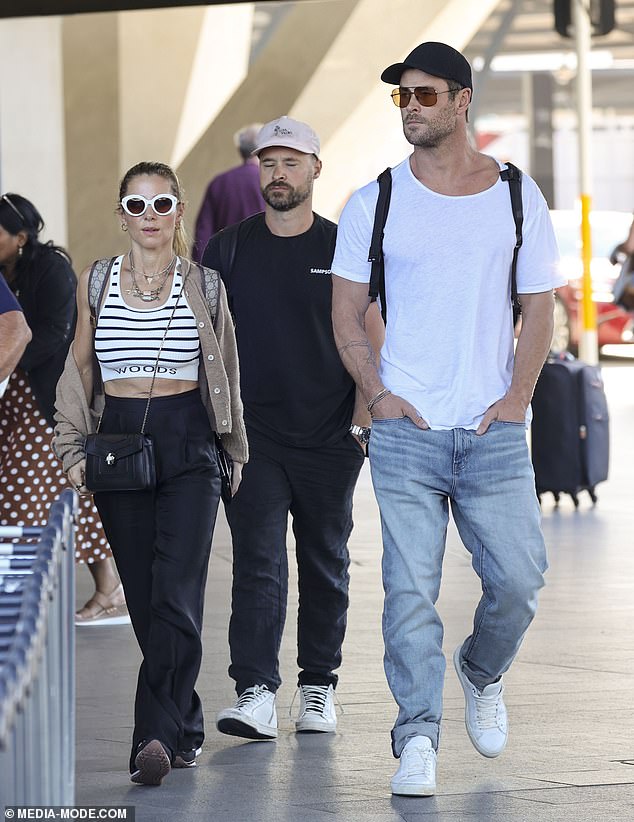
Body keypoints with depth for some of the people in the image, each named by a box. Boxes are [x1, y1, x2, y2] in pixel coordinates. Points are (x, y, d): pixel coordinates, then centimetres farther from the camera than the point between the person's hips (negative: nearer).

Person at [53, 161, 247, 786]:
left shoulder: (204, 286, 6)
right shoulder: (96, 283, 9)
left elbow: (224, 373, 13)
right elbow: (81, 369, 13)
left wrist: (234, 450, 14)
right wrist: (72, 448, 6)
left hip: (188, 442, -2)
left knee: (176, 598, -13)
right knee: (145, 600, 3)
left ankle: (157, 737, -17)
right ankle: (183, 728, 14)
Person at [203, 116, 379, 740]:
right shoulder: (226, 250, 5)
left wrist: (366, 409, -4)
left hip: (329, 435, 1)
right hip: (251, 433, 0)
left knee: (325, 565, 9)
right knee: (258, 561, -11)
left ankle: (318, 688, 20)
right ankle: (255, 694, -18)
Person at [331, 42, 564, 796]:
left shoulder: (517, 198, 5)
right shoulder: (374, 204, 3)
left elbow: (538, 307, 9)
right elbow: (346, 314, 8)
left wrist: (517, 396, -3)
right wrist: (377, 394, -5)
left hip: (494, 432, 1)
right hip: (406, 431, -1)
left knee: (518, 577, -2)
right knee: (410, 588, -6)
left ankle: (481, 672, 29)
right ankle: (416, 740, -1)